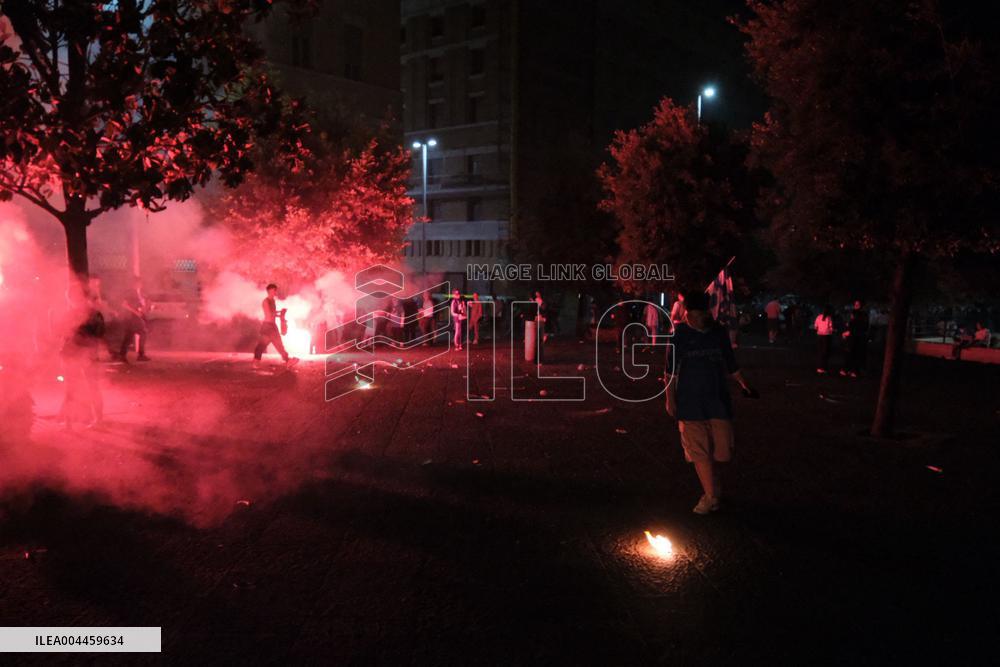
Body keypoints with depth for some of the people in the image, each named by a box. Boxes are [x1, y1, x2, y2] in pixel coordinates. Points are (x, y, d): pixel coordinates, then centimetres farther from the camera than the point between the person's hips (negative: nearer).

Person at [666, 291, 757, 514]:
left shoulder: (719, 332, 4)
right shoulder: (679, 333, -2)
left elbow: (730, 363, 13)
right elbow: (671, 369, 1)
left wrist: (743, 384, 1)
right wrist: (670, 398, -2)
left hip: (718, 399, 2)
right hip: (690, 402, -2)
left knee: (722, 450, 2)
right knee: (699, 451, 1)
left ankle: (710, 490, 30)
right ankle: (711, 496, 14)